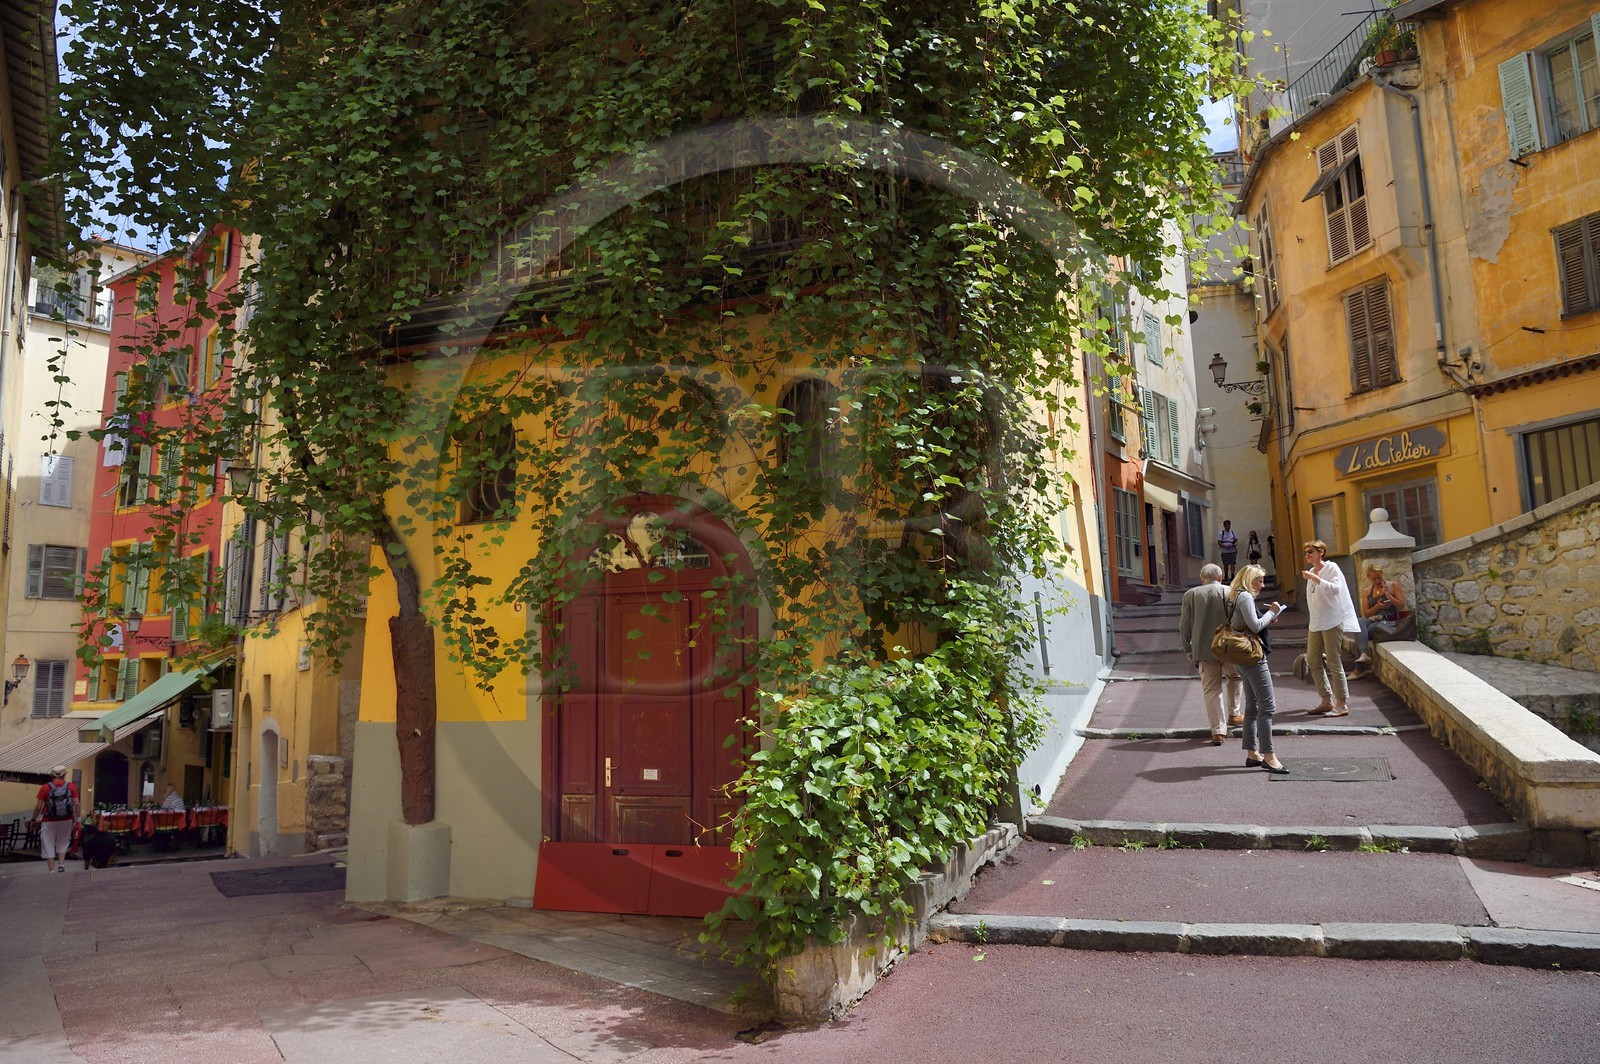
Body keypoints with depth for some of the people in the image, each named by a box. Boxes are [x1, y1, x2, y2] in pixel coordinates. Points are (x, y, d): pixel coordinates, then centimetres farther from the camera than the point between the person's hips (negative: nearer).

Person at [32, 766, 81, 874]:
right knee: (62, 844, 19)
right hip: (66, 820, 2)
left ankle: (51, 871, 5)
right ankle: (61, 865, 4)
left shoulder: (45, 788, -5)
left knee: (48, 847, 7)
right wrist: (77, 819, 1)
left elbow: (39, 807, -7)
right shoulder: (71, 787, -1)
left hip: (49, 822, -2)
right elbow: (76, 804, -5)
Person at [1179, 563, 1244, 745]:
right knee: (1233, 677, 26)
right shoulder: (1228, 592, -3)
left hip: (1204, 650, 1)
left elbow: (1184, 625, 3)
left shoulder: (1190, 594, 2)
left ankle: (1218, 730, 1)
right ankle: (1233, 714, 33)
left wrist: (1188, 649, 13)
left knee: (1211, 689, 5)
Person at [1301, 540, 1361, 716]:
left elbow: (1335, 589, -21)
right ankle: (1326, 700, 14)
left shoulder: (1331, 568, -5)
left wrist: (1315, 579, -25)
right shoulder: (1311, 572, 17)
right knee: (1312, 660, 7)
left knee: (1333, 662, -8)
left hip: (1332, 621, -8)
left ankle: (1342, 704, -5)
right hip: (1315, 623, 8)